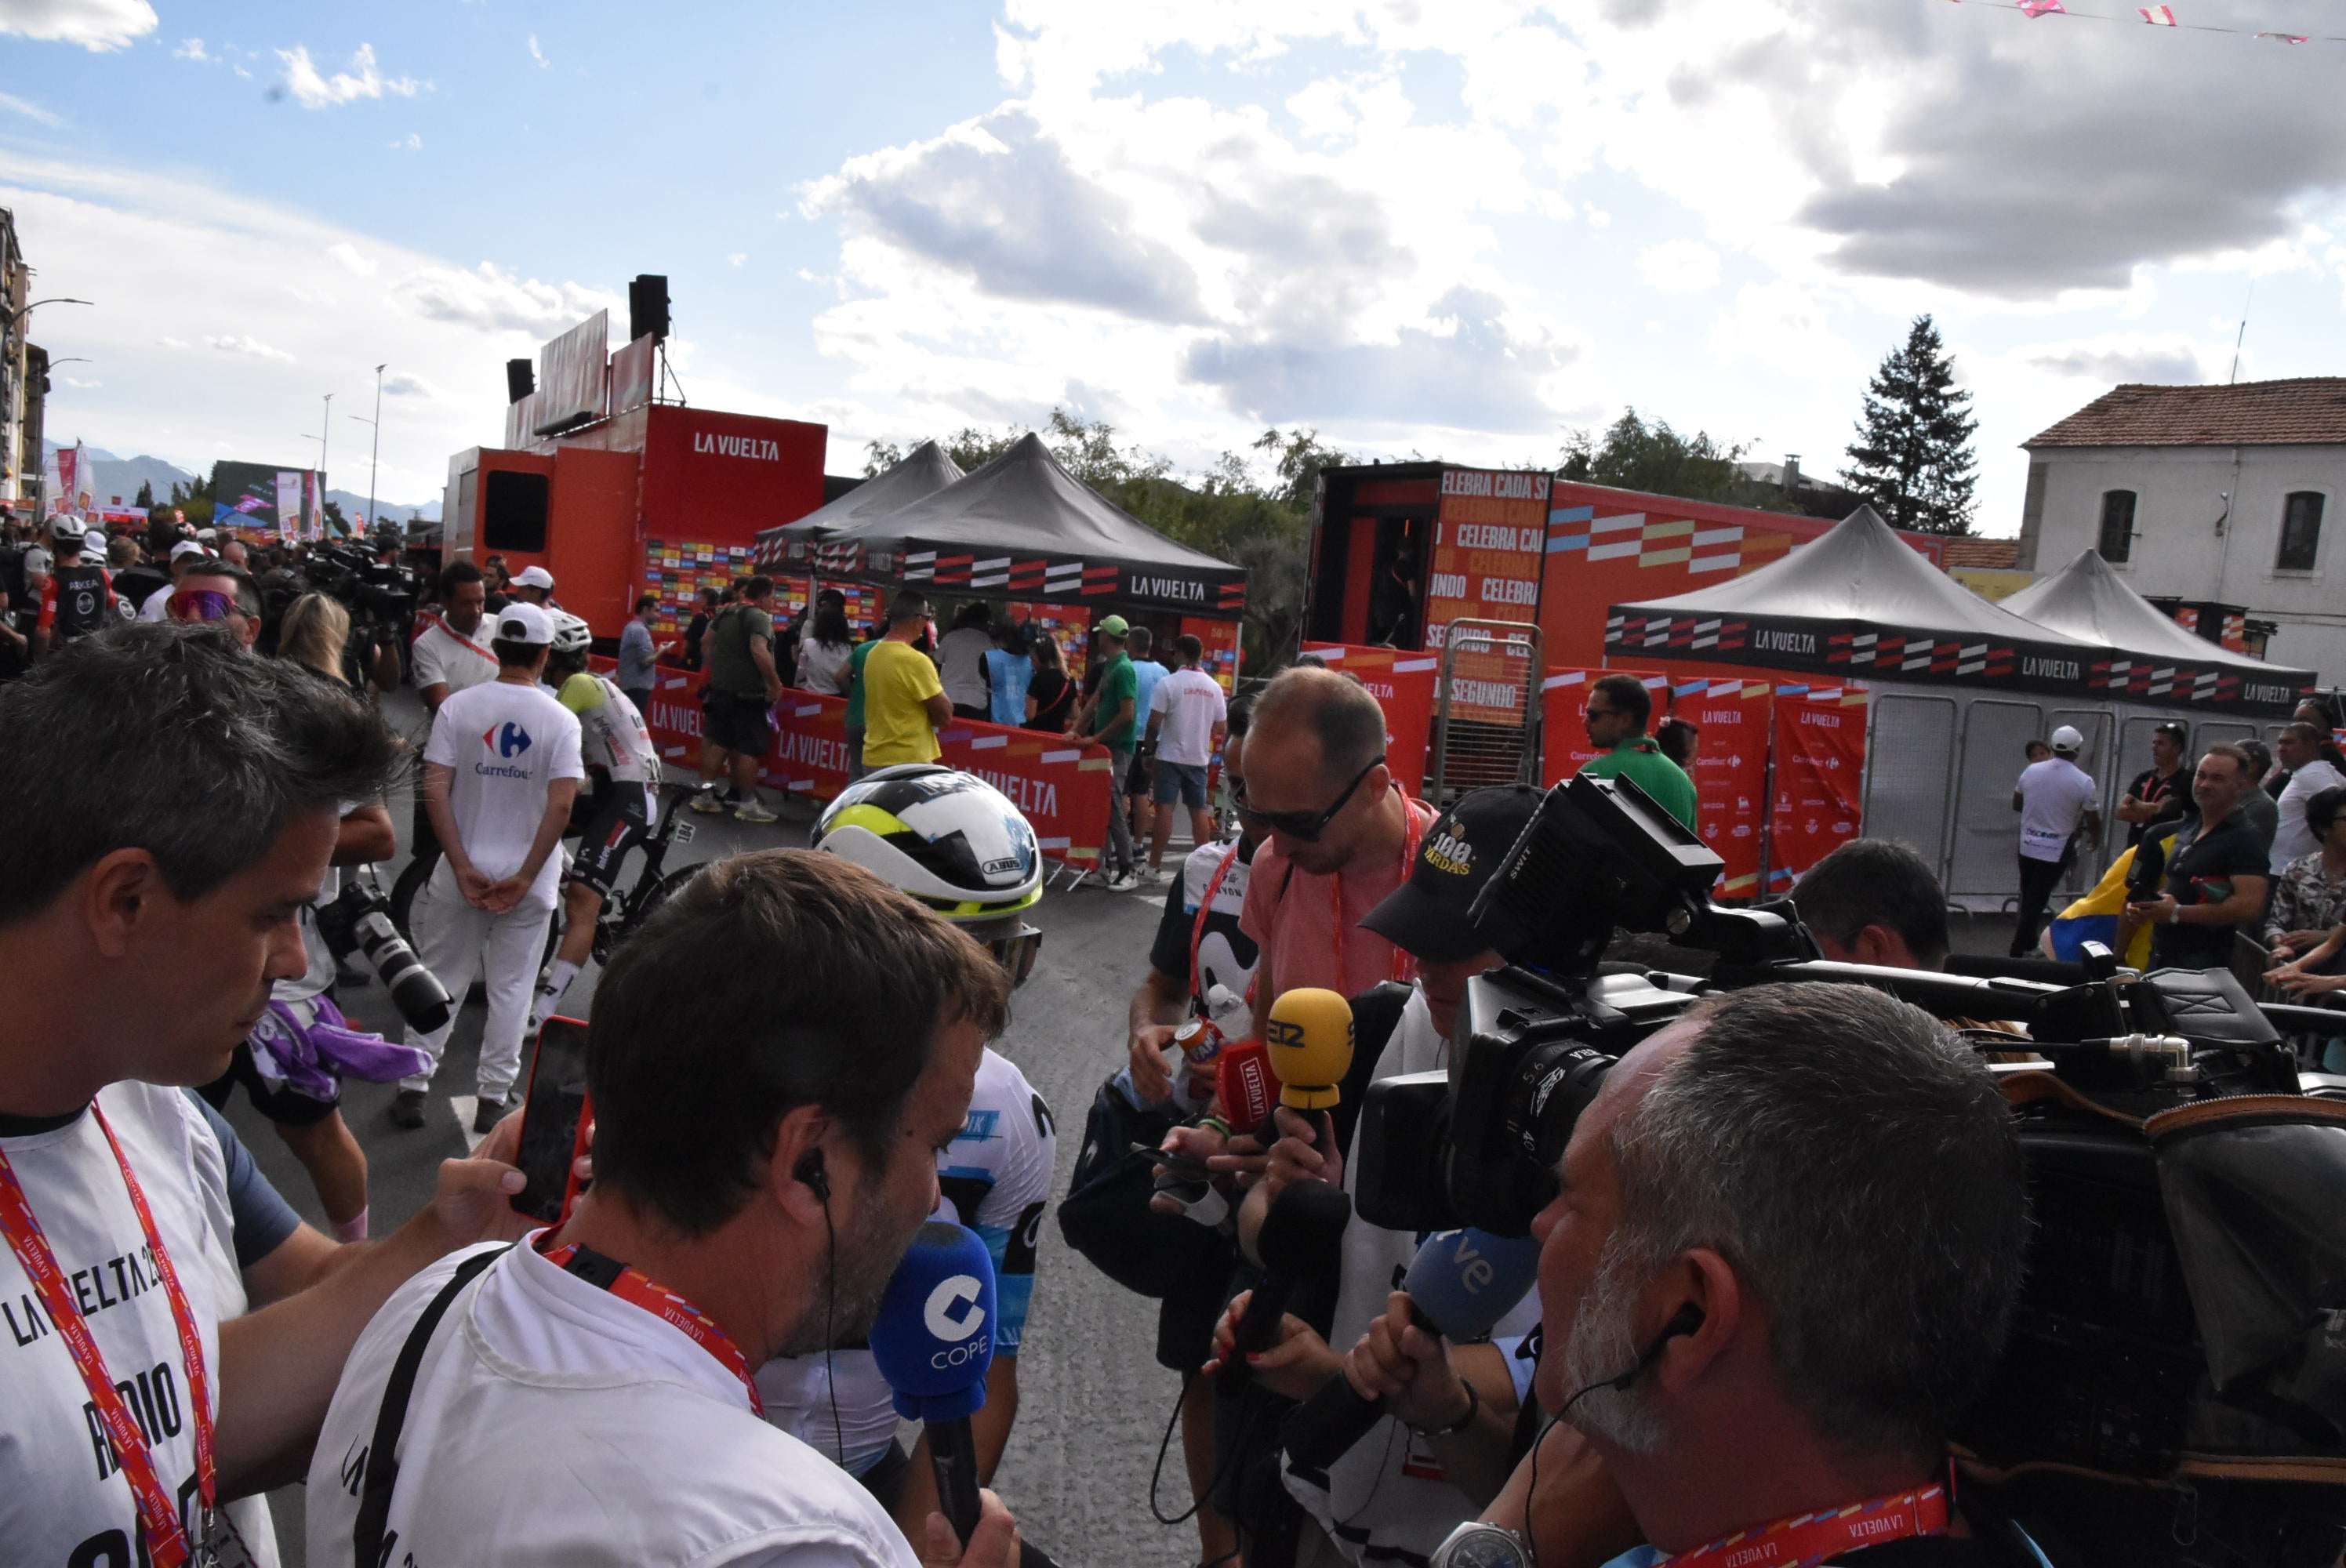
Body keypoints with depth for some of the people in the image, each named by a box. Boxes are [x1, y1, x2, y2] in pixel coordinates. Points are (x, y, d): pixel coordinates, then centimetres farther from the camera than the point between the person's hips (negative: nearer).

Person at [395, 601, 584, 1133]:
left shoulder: (457, 707, -4)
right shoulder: (561, 719, -8)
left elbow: (435, 790, -10)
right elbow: (560, 806, -15)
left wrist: (464, 868, -8)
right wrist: (524, 878, -10)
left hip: (464, 870, 1)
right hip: (528, 878, -1)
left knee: (441, 979, 14)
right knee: (511, 988, 9)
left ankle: (412, 1088, 19)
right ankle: (493, 1099, 14)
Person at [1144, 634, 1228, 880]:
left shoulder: (1168, 683, -10)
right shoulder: (1214, 687, 4)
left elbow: (1154, 722, -13)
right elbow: (1220, 726, 6)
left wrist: (1151, 750, 0)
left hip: (1171, 756, -4)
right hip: (1199, 758, 4)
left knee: (1165, 808, -3)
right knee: (1199, 810, 10)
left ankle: (1155, 865, -2)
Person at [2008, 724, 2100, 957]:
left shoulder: (2031, 771, -3)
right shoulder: (2083, 781, -13)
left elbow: (2016, 804, 10)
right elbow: (2093, 821, -7)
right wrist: (2094, 838, 14)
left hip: (2027, 846, 4)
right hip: (2057, 850, -3)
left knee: (2029, 898, 18)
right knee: (2037, 902, 0)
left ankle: (2028, 942, 30)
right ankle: (2019, 949, -1)